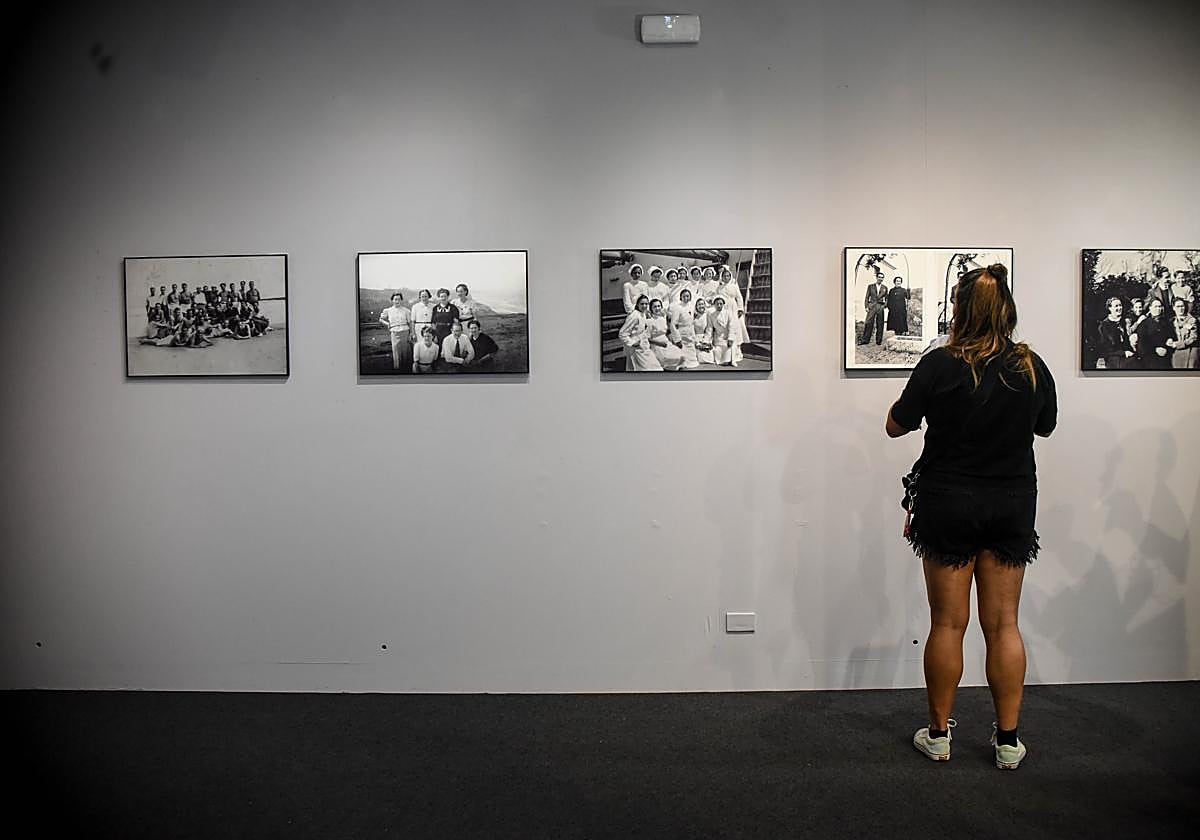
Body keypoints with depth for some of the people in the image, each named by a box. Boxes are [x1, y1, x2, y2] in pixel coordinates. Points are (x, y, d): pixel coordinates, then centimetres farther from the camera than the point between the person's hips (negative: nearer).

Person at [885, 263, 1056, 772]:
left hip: (948, 504, -3)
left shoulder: (939, 365, -14)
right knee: (1003, 624, 11)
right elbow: (1045, 426, 13)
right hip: (1012, 505, 3)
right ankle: (1008, 741, 19)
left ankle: (938, 734, 19)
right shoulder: (1032, 367, -3)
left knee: (948, 623, 6)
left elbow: (896, 426, -5)